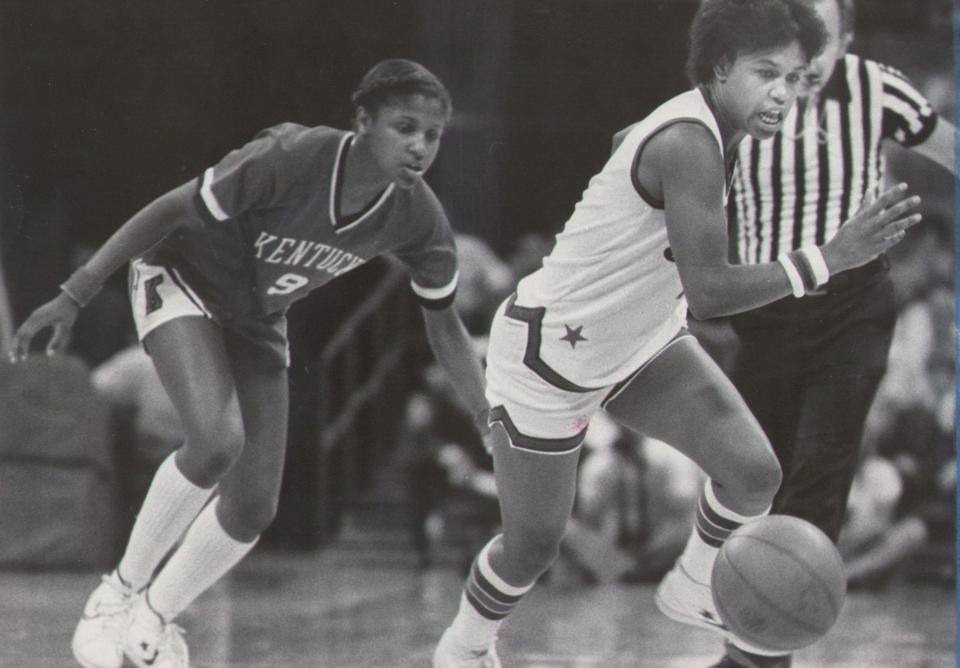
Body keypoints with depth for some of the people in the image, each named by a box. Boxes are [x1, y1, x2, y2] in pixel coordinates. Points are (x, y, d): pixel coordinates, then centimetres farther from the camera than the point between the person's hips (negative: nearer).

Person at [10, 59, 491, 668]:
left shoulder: (419, 220, -17)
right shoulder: (289, 159, -34)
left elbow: (444, 323, -1)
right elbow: (172, 211, -26)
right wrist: (74, 297, -27)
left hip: (256, 322, 6)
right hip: (180, 281, -6)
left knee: (253, 509, -2)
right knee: (217, 440, -30)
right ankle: (123, 591, -10)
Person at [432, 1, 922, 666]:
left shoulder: (700, 123, -5)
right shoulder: (688, 144, -33)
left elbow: (625, 142, 19)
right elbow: (708, 291, -42)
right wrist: (827, 259, -44)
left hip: (642, 342, 8)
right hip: (550, 356, -8)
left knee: (755, 472, -10)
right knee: (532, 548, 7)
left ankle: (693, 587, 18)